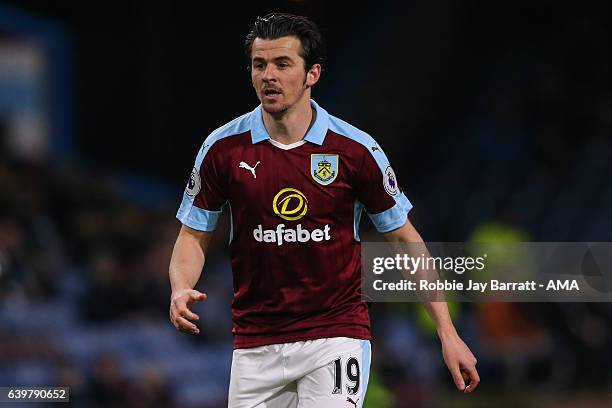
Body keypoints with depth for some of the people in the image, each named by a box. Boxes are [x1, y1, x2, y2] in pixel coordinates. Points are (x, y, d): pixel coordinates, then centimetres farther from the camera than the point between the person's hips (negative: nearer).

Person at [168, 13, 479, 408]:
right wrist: (181, 289, -15)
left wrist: (448, 333, 0)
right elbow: (194, 235, 7)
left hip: (335, 337, -2)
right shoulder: (223, 148, -1)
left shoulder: (356, 150, -6)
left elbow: (406, 240, 2)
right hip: (255, 343, 2)